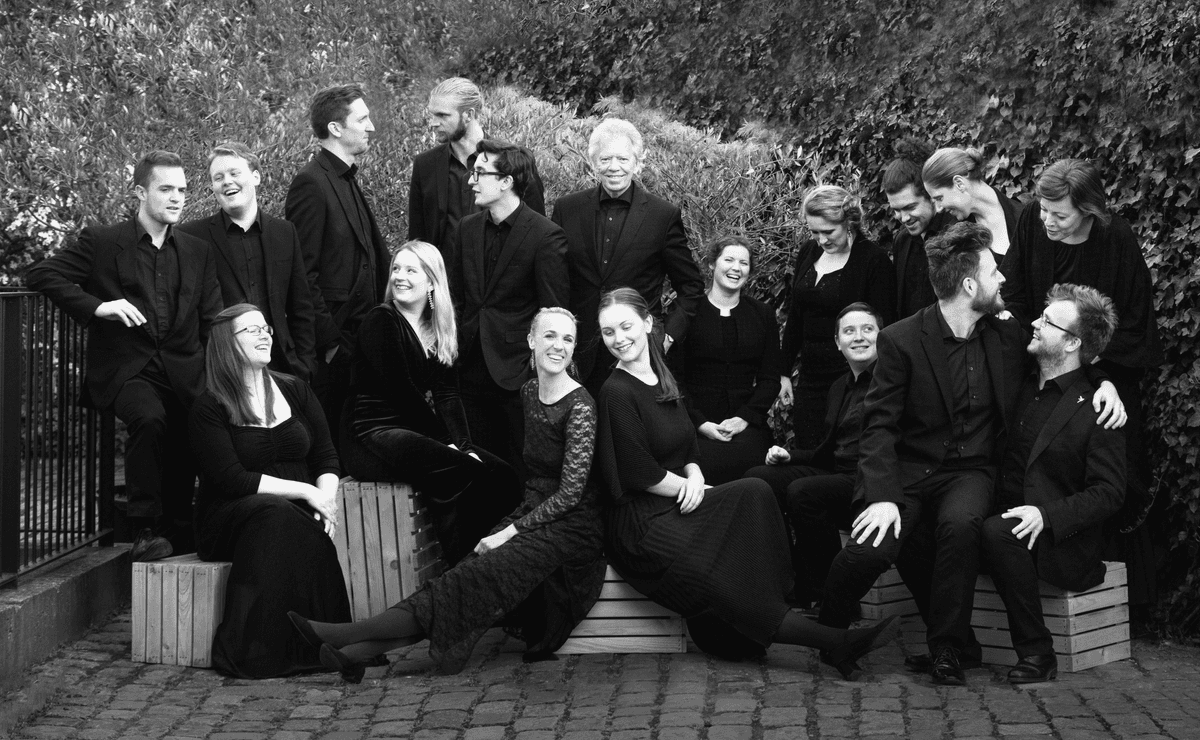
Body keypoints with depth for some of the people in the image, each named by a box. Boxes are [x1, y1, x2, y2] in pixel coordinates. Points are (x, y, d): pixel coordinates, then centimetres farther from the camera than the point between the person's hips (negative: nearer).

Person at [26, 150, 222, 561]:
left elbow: (212, 322, 16)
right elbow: (41, 275, -3)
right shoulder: (102, 242, 4)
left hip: (183, 371, 4)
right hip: (126, 369, -3)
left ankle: (179, 531, 5)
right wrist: (96, 307, -15)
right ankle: (145, 530, -20)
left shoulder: (198, 253, 16)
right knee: (150, 418, -33)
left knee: (187, 436, -21)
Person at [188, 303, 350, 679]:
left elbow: (327, 458, 11)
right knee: (276, 513, -36)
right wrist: (304, 492, -18)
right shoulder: (210, 408, -3)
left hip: (297, 515, 3)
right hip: (228, 518, -3)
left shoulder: (295, 391, 13)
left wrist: (326, 497, -11)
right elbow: (231, 479, -13)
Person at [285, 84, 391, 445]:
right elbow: (302, 274, -17)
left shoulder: (348, 180, 16)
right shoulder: (312, 183, -14)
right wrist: (328, 340, -18)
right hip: (330, 344, -9)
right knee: (325, 433, -3)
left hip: (357, 334, 9)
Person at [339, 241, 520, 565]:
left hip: (416, 431, 7)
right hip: (371, 434, -7)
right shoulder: (380, 321, -7)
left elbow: (447, 394, 6)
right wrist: (448, 442, -12)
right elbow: (400, 390, -12)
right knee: (464, 472, -29)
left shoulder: (441, 330, 14)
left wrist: (463, 443, -10)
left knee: (503, 477, -13)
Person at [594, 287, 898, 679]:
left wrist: (694, 475, -5)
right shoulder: (616, 393, -10)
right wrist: (691, 486, -5)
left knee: (754, 492, -17)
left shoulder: (663, 381, 14)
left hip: (679, 502, 7)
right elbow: (640, 474, -13)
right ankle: (832, 643, -19)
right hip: (642, 523, -7)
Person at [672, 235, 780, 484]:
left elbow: (769, 379, 11)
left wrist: (744, 418, -5)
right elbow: (674, 377, 1)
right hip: (697, 424, -2)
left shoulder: (763, 314, 14)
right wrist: (700, 423, -11)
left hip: (746, 423, 2)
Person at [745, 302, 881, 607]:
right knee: (757, 478, -8)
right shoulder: (839, 387, 23)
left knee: (803, 492, -31)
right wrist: (790, 455, 10)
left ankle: (829, 600, -18)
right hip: (837, 474, 8)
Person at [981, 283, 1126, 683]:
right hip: (1007, 518, 6)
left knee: (997, 532, -34)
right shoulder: (1021, 390, 16)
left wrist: (1047, 515, -24)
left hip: (1066, 542, -6)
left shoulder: (1096, 408, -5)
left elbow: (1108, 493, -10)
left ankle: (1037, 654, -22)